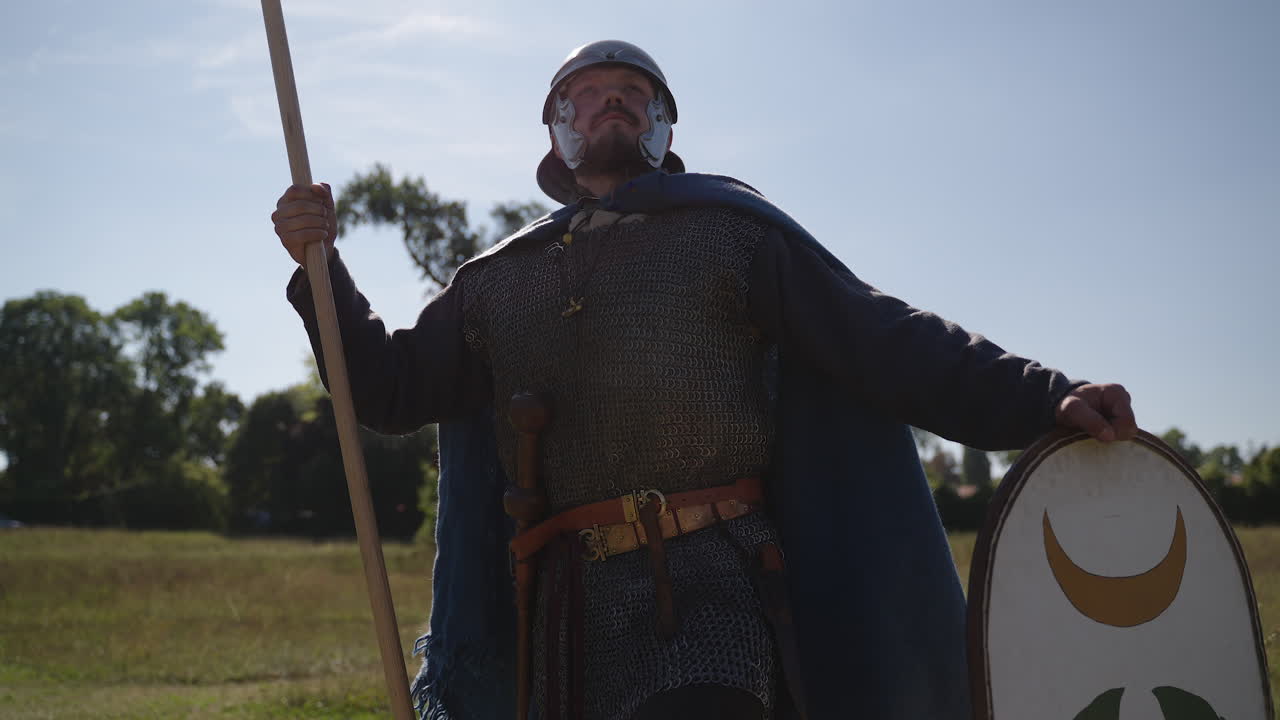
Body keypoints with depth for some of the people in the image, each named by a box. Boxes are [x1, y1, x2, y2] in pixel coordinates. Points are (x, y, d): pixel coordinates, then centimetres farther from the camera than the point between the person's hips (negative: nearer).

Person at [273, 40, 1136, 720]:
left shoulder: (728, 230, 11)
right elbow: (389, 388, 22)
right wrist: (320, 264, 9)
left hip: (709, 584, -4)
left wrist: (1042, 398, -7)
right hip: (568, 607, 4)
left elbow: (884, 343, 4)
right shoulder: (498, 280, 21)